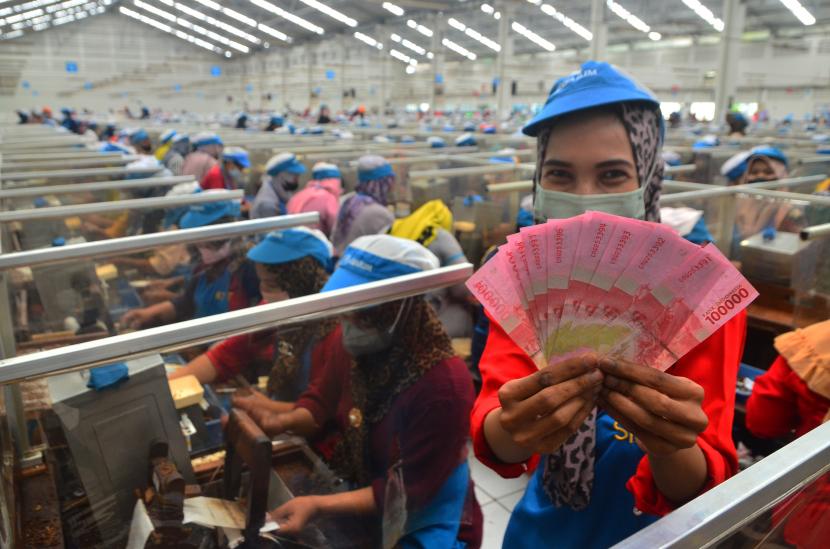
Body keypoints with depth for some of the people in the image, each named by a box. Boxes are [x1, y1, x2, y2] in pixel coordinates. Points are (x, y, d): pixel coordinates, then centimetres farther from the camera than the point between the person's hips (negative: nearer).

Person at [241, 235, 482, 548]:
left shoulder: (443, 384, -31)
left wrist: (317, 506, -30)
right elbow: (321, 404, 6)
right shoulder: (348, 343, -12)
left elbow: (406, 493, -23)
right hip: (358, 491, 6)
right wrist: (281, 422, -14)